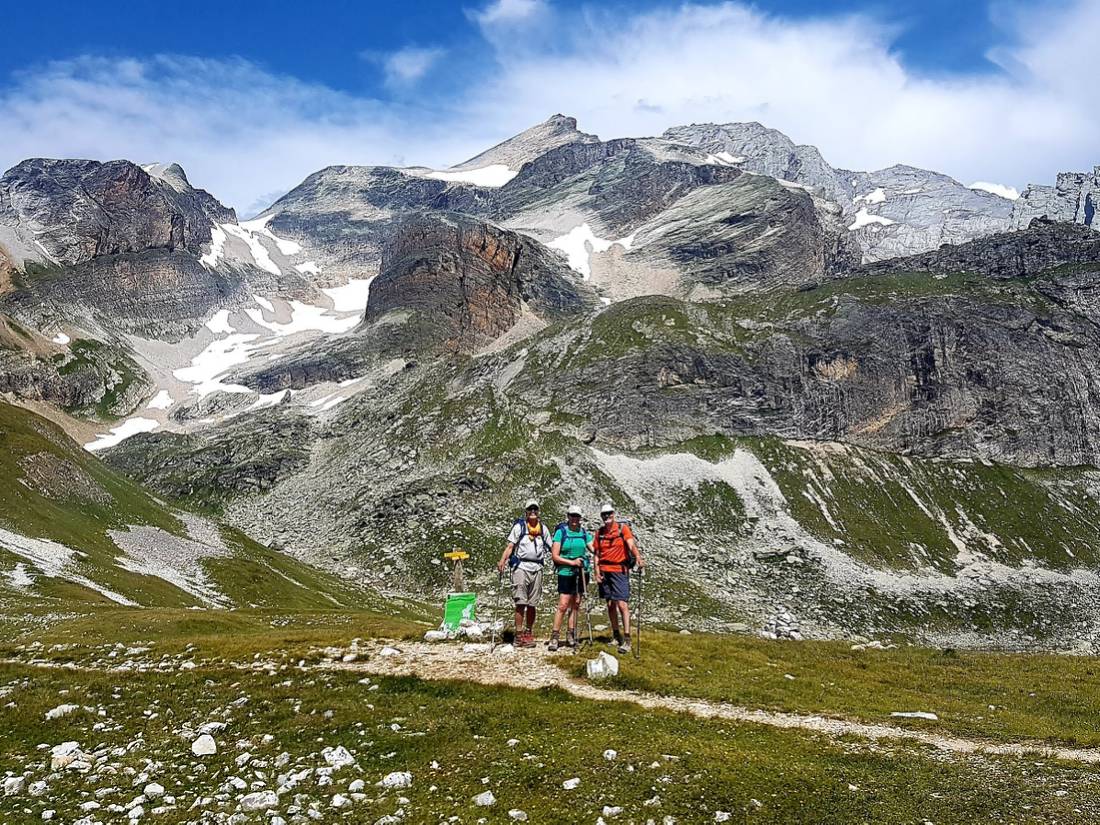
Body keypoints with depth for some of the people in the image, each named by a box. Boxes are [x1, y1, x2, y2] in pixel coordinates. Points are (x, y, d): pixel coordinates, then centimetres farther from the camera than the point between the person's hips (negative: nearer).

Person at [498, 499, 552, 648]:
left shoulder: (543, 528, 13)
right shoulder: (519, 526, 2)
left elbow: (552, 547, 18)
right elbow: (510, 546, -4)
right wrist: (502, 560, -18)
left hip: (537, 568, 4)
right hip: (521, 567, -4)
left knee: (532, 604, 8)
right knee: (520, 603, -8)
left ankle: (529, 633, 17)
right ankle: (519, 635, -6)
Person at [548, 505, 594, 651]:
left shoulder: (584, 533, 8)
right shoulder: (561, 532, -4)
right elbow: (555, 556, -8)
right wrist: (572, 562, -15)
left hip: (581, 572, 4)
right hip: (566, 573, -4)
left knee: (576, 604, 8)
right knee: (563, 605, -9)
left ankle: (570, 636, 16)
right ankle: (554, 637, -3)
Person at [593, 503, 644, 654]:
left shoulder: (623, 528, -3)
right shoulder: (600, 532, 9)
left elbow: (631, 545, -18)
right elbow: (597, 554, 11)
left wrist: (638, 557, -36)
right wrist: (597, 572, 1)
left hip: (620, 571, -4)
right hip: (604, 572, 4)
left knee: (622, 605, -10)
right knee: (610, 605, 10)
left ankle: (627, 640, -11)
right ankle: (617, 636, 21)